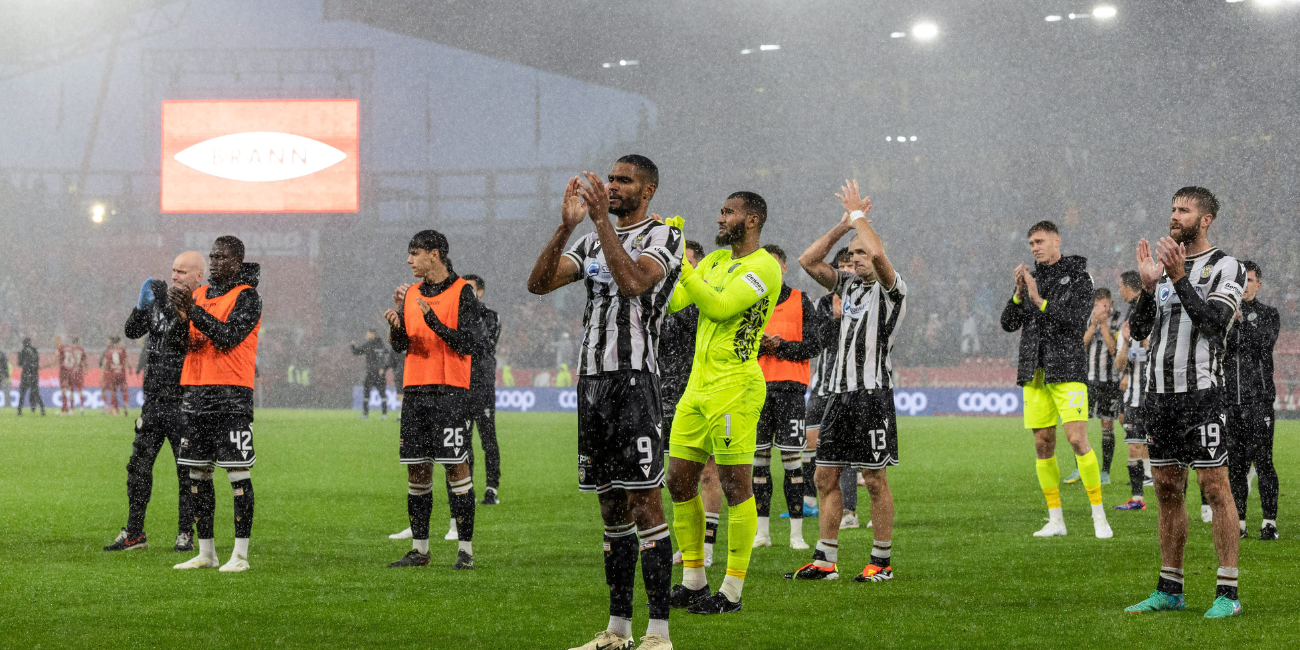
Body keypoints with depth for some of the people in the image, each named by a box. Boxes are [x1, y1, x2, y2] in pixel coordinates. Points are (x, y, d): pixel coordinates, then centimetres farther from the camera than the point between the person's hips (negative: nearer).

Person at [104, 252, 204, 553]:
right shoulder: (161, 300, 11)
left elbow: (185, 340, -22)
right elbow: (132, 331, 8)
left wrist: (166, 307, -28)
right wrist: (142, 306, -10)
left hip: (184, 403, -6)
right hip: (154, 400, 6)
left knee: (187, 471, 0)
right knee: (138, 465, 6)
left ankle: (186, 533, 10)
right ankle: (134, 533, 12)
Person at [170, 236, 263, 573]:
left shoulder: (247, 297, -5)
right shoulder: (200, 294, 16)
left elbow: (228, 337, -18)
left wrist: (193, 309, -18)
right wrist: (179, 314, -6)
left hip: (231, 393, -7)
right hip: (196, 392, 7)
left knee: (238, 472, -7)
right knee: (198, 473, 8)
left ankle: (240, 554, -6)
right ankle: (206, 552, 15)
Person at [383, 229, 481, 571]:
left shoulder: (462, 292, -3)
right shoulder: (412, 294, 15)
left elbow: (466, 344, -10)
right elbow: (399, 345, 12)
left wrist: (433, 321, -20)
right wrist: (396, 322, -8)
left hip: (450, 389, -6)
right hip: (416, 389, 6)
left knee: (456, 465, -8)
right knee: (416, 468, 6)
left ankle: (465, 549, -6)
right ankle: (419, 549, 13)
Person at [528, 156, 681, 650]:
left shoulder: (662, 237, -1)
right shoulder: (593, 242, 19)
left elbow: (632, 282, -21)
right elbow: (538, 284, 7)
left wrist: (602, 220, -18)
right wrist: (566, 226, -6)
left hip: (634, 378, -7)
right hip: (592, 380, 7)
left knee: (645, 502, -11)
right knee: (612, 510, 10)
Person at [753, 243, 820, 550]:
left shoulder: (800, 301, 6)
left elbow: (813, 346, 0)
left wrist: (780, 346, -11)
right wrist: (759, 345, -10)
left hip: (790, 386, -3)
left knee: (791, 456, -4)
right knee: (759, 456, 3)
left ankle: (796, 532, -2)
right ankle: (762, 531, 9)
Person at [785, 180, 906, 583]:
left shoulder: (890, 288, -5)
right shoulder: (848, 285, 16)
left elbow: (878, 253, -24)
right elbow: (809, 261, 11)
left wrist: (858, 215, -10)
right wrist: (844, 224, 4)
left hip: (872, 393, -7)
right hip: (839, 391, 7)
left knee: (875, 479, -4)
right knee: (826, 476, 6)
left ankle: (881, 562, 2)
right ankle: (825, 561, 9)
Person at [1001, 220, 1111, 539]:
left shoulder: (1078, 277, -2)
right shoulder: (1032, 278, 13)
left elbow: (1075, 320, -14)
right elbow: (1009, 323, 8)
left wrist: (1039, 300, -17)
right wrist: (1019, 293, -8)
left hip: (1067, 369, -5)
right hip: (1035, 372, 5)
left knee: (1078, 440, -14)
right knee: (1043, 445, 5)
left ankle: (1099, 517, -9)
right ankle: (1055, 520, 12)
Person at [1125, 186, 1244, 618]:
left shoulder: (1225, 268, -2)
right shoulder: (1163, 266, 16)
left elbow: (1213, 321, -17)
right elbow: (1138, 330, 8)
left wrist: (1180, 279, -23)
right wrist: (1148, 286, -6)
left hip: (1201, 392, -7)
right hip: (1159, 393, 7)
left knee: (1215, 488, -8)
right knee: (1167, 491, 10)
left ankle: (1228, 593, -7)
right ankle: (1169, 590, 16)